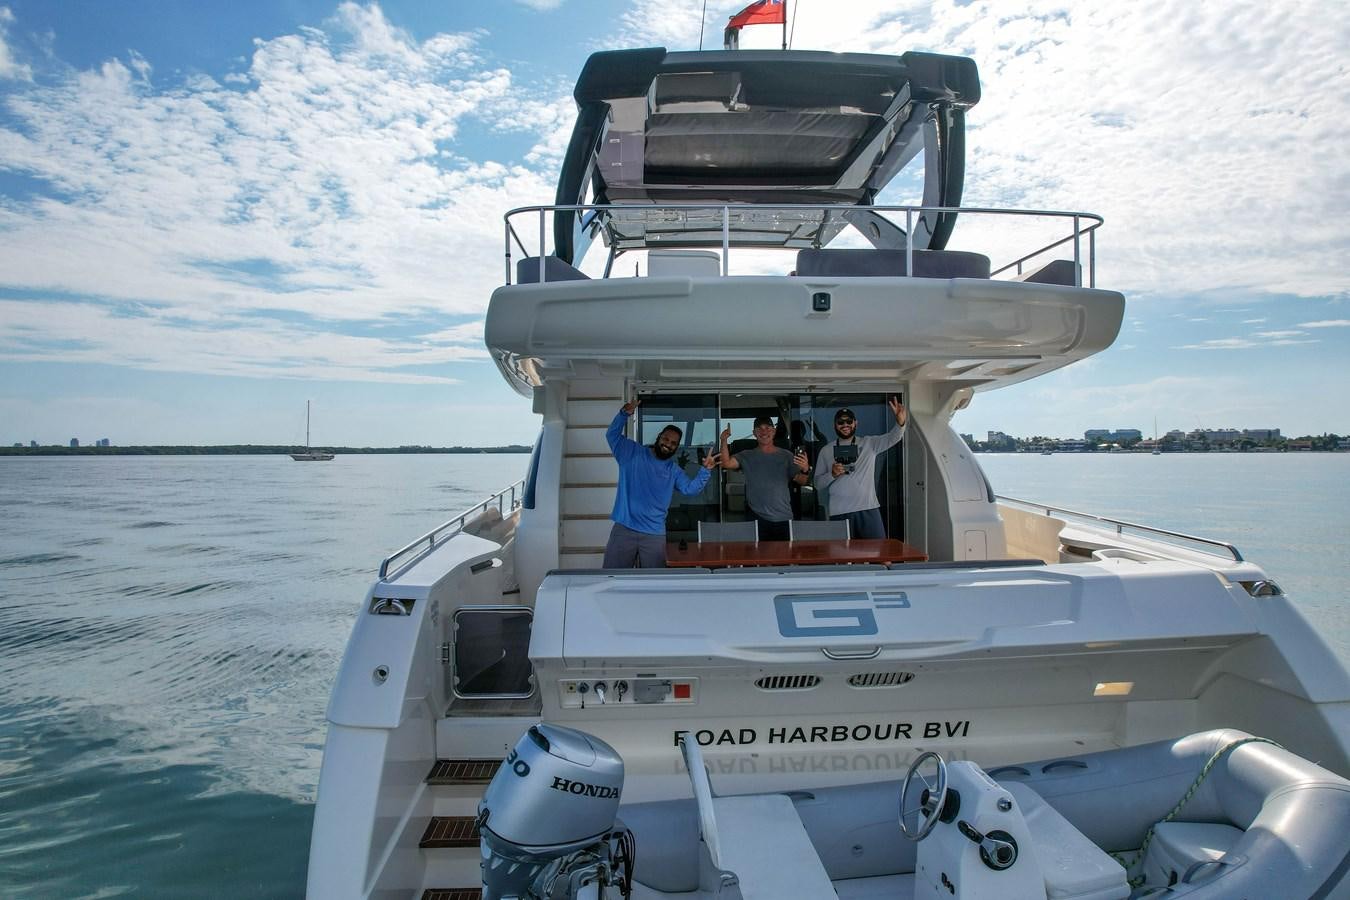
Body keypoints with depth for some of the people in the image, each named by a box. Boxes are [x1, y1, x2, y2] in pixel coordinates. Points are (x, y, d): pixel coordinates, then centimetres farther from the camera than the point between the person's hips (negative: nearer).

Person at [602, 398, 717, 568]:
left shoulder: (674, 470, 11)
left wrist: (705, 470, -15)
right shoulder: (633, 452, 5)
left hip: (654, 534, 2)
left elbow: (690, 489, 0)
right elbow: (612, 435, -3)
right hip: (623, 529, -2)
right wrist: (624, 414, -19)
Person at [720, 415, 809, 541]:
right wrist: (724, 441, -21)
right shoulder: (747, 456, 6)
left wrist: (805, 470, -19)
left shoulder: (786, 456, 8)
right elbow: (727, 463, -9)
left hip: (783, 518, 1)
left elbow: (801, 481, 3)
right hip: (758, 518, -1)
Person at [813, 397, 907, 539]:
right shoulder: (826, 451, 10)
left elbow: (891, 438, -10)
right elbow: (818, 484, 9)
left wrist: (900, 423, -31)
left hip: (868, 509, 0)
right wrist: (832, 474, -12)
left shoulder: (869, 443, 9)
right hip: (839, 513, 0)